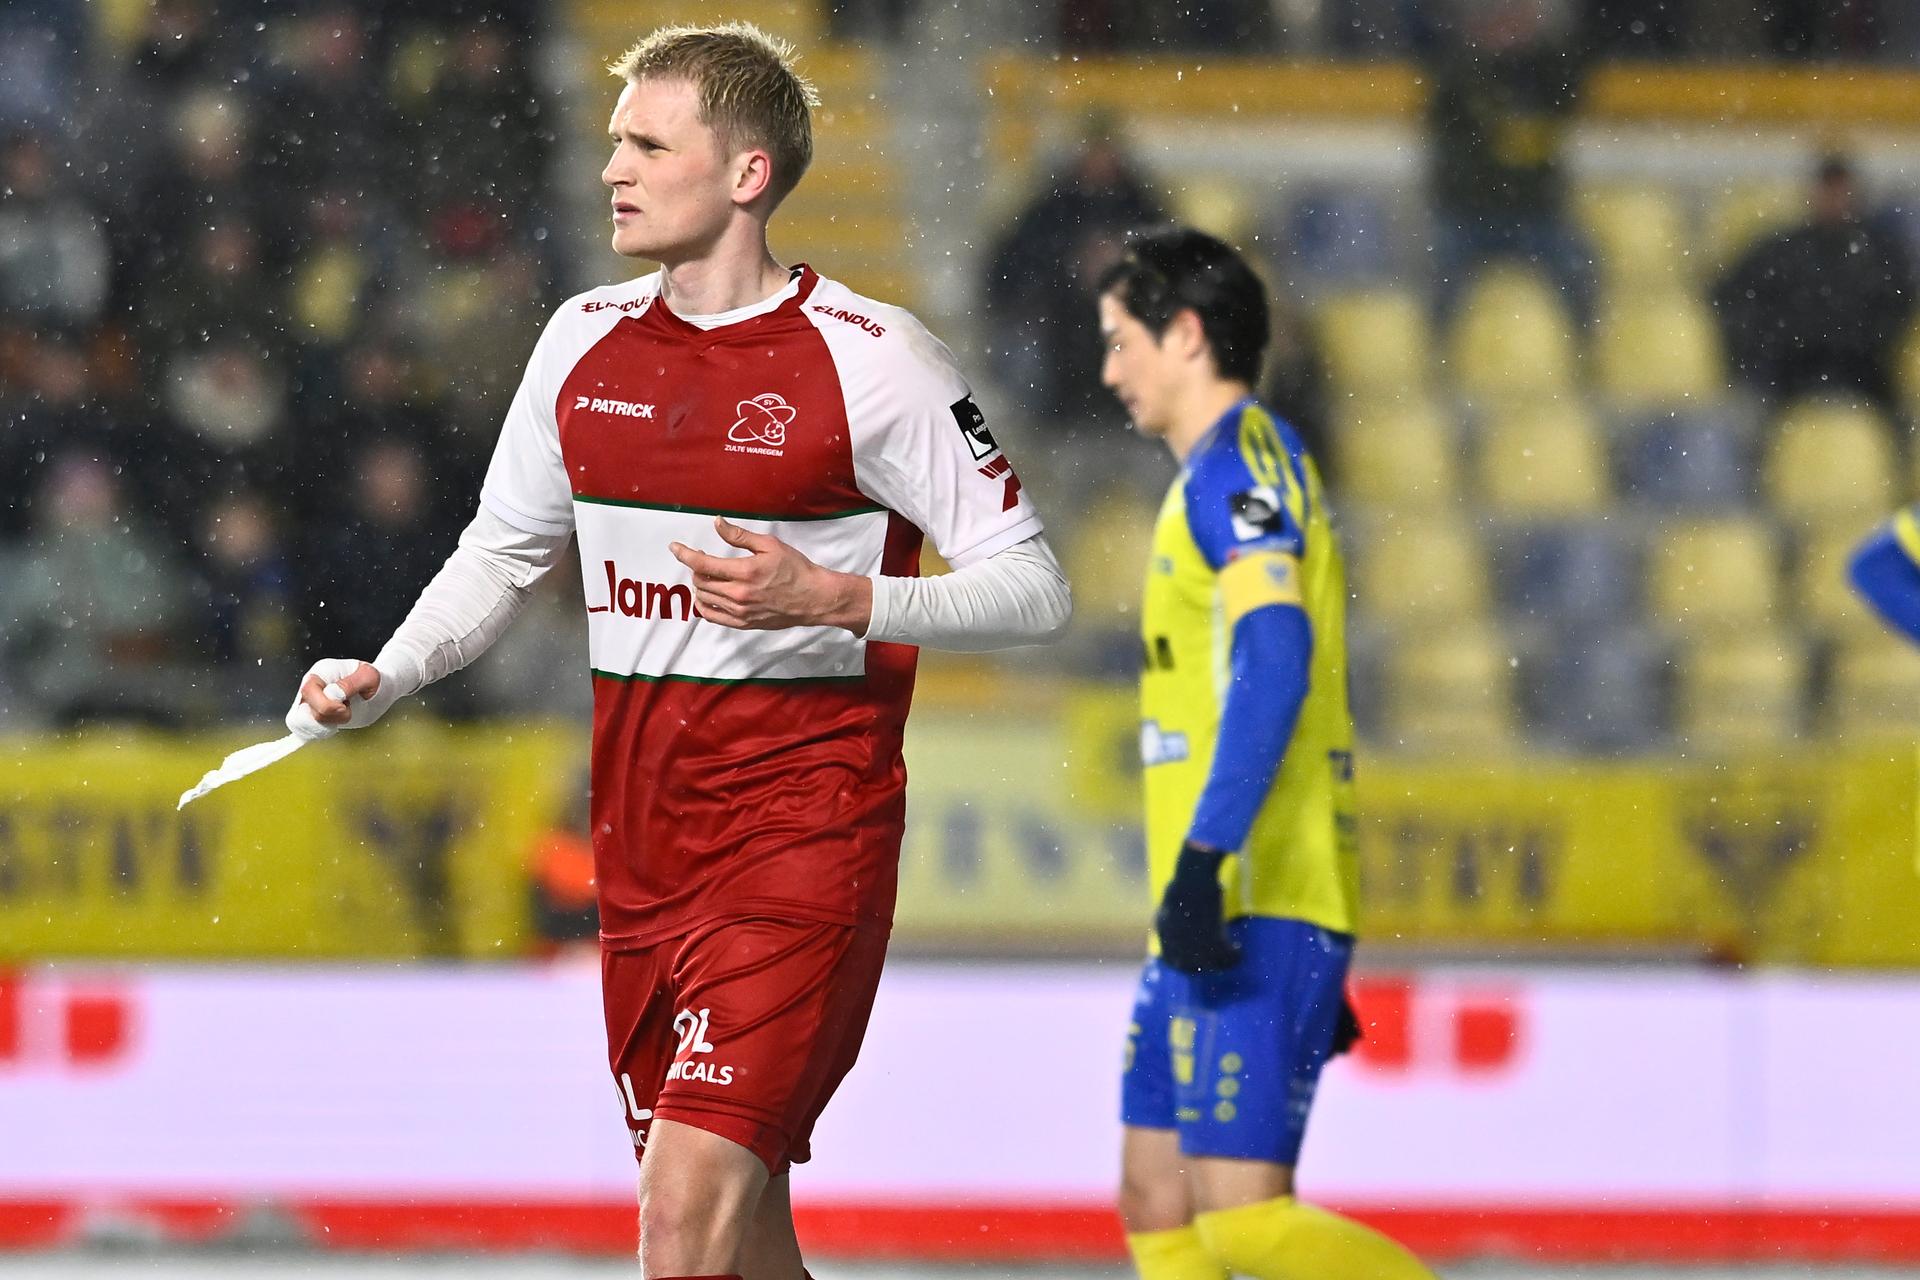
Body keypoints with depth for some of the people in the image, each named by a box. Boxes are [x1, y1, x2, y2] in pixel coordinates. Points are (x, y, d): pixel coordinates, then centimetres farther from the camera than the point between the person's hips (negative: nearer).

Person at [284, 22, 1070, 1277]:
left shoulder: (869, 359, -10)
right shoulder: (585, 340, 8)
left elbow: (1034, 587, -9)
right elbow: (505, 549, 21)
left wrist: (836, 599, -22)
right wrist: (385, 679, 4)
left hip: (802, 831, -6)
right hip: (639, 833, 6)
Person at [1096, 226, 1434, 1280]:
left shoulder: (1238, 458, -8)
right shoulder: (1226, 474, 24)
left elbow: (1273, 658, -23)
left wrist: (1204, 859, -30)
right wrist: (1316, 967, 28)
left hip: (1255, 908, -10)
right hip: (1212, 915, 10)